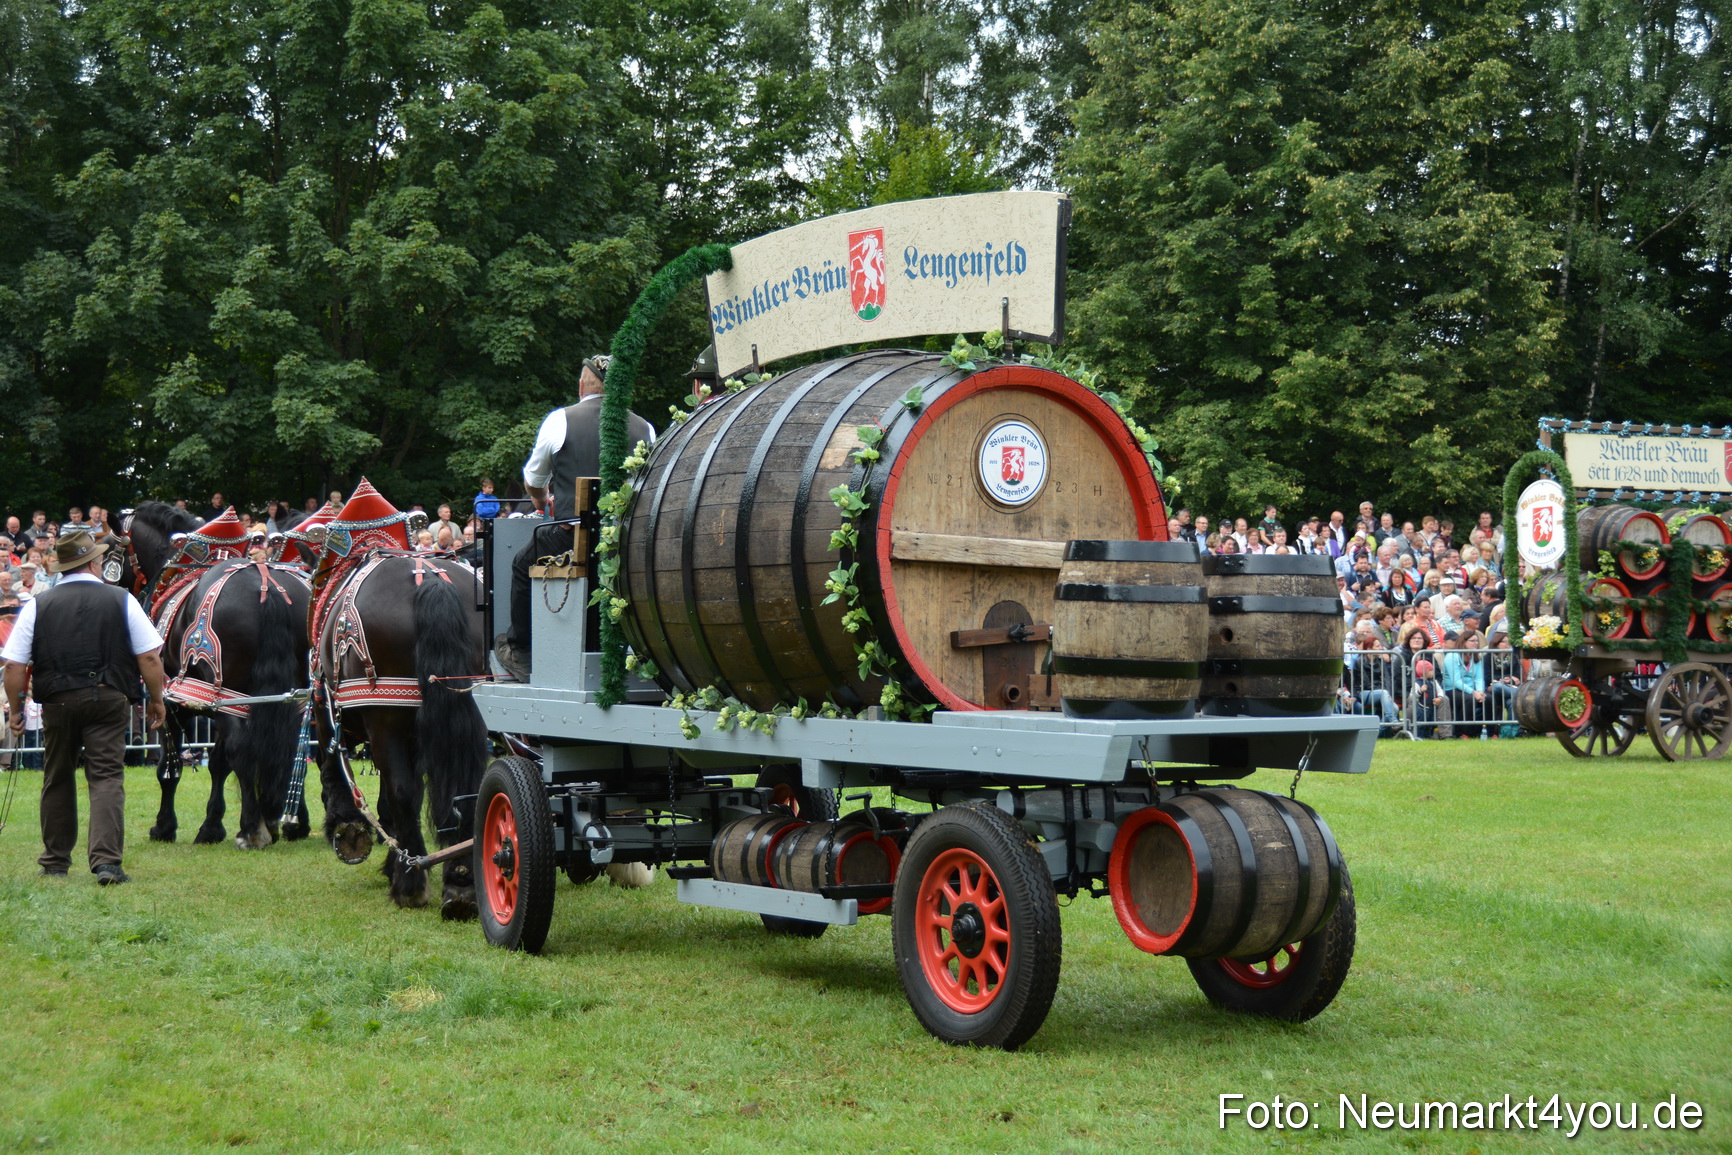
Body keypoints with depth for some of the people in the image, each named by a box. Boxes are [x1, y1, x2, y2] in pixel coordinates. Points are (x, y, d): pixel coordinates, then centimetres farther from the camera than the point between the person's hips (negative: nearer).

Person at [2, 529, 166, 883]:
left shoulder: (37, 607, 2)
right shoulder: (121, 601, -1)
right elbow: (149, 658, -3)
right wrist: (156, 700, 8)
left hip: (57, 702, 2)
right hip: (108, 700, -2)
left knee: (58, 780, 15)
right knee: (107, 778, -2)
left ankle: (55, 863, 24)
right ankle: (106, 861, -14)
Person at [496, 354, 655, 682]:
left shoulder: (560, 420, 1)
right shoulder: (644, 428, 7)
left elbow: (533, 482, 18)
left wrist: (542, 501, 42)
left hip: (572, 538, -3)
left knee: (523, 564, 24)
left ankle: (520, 652, 34)